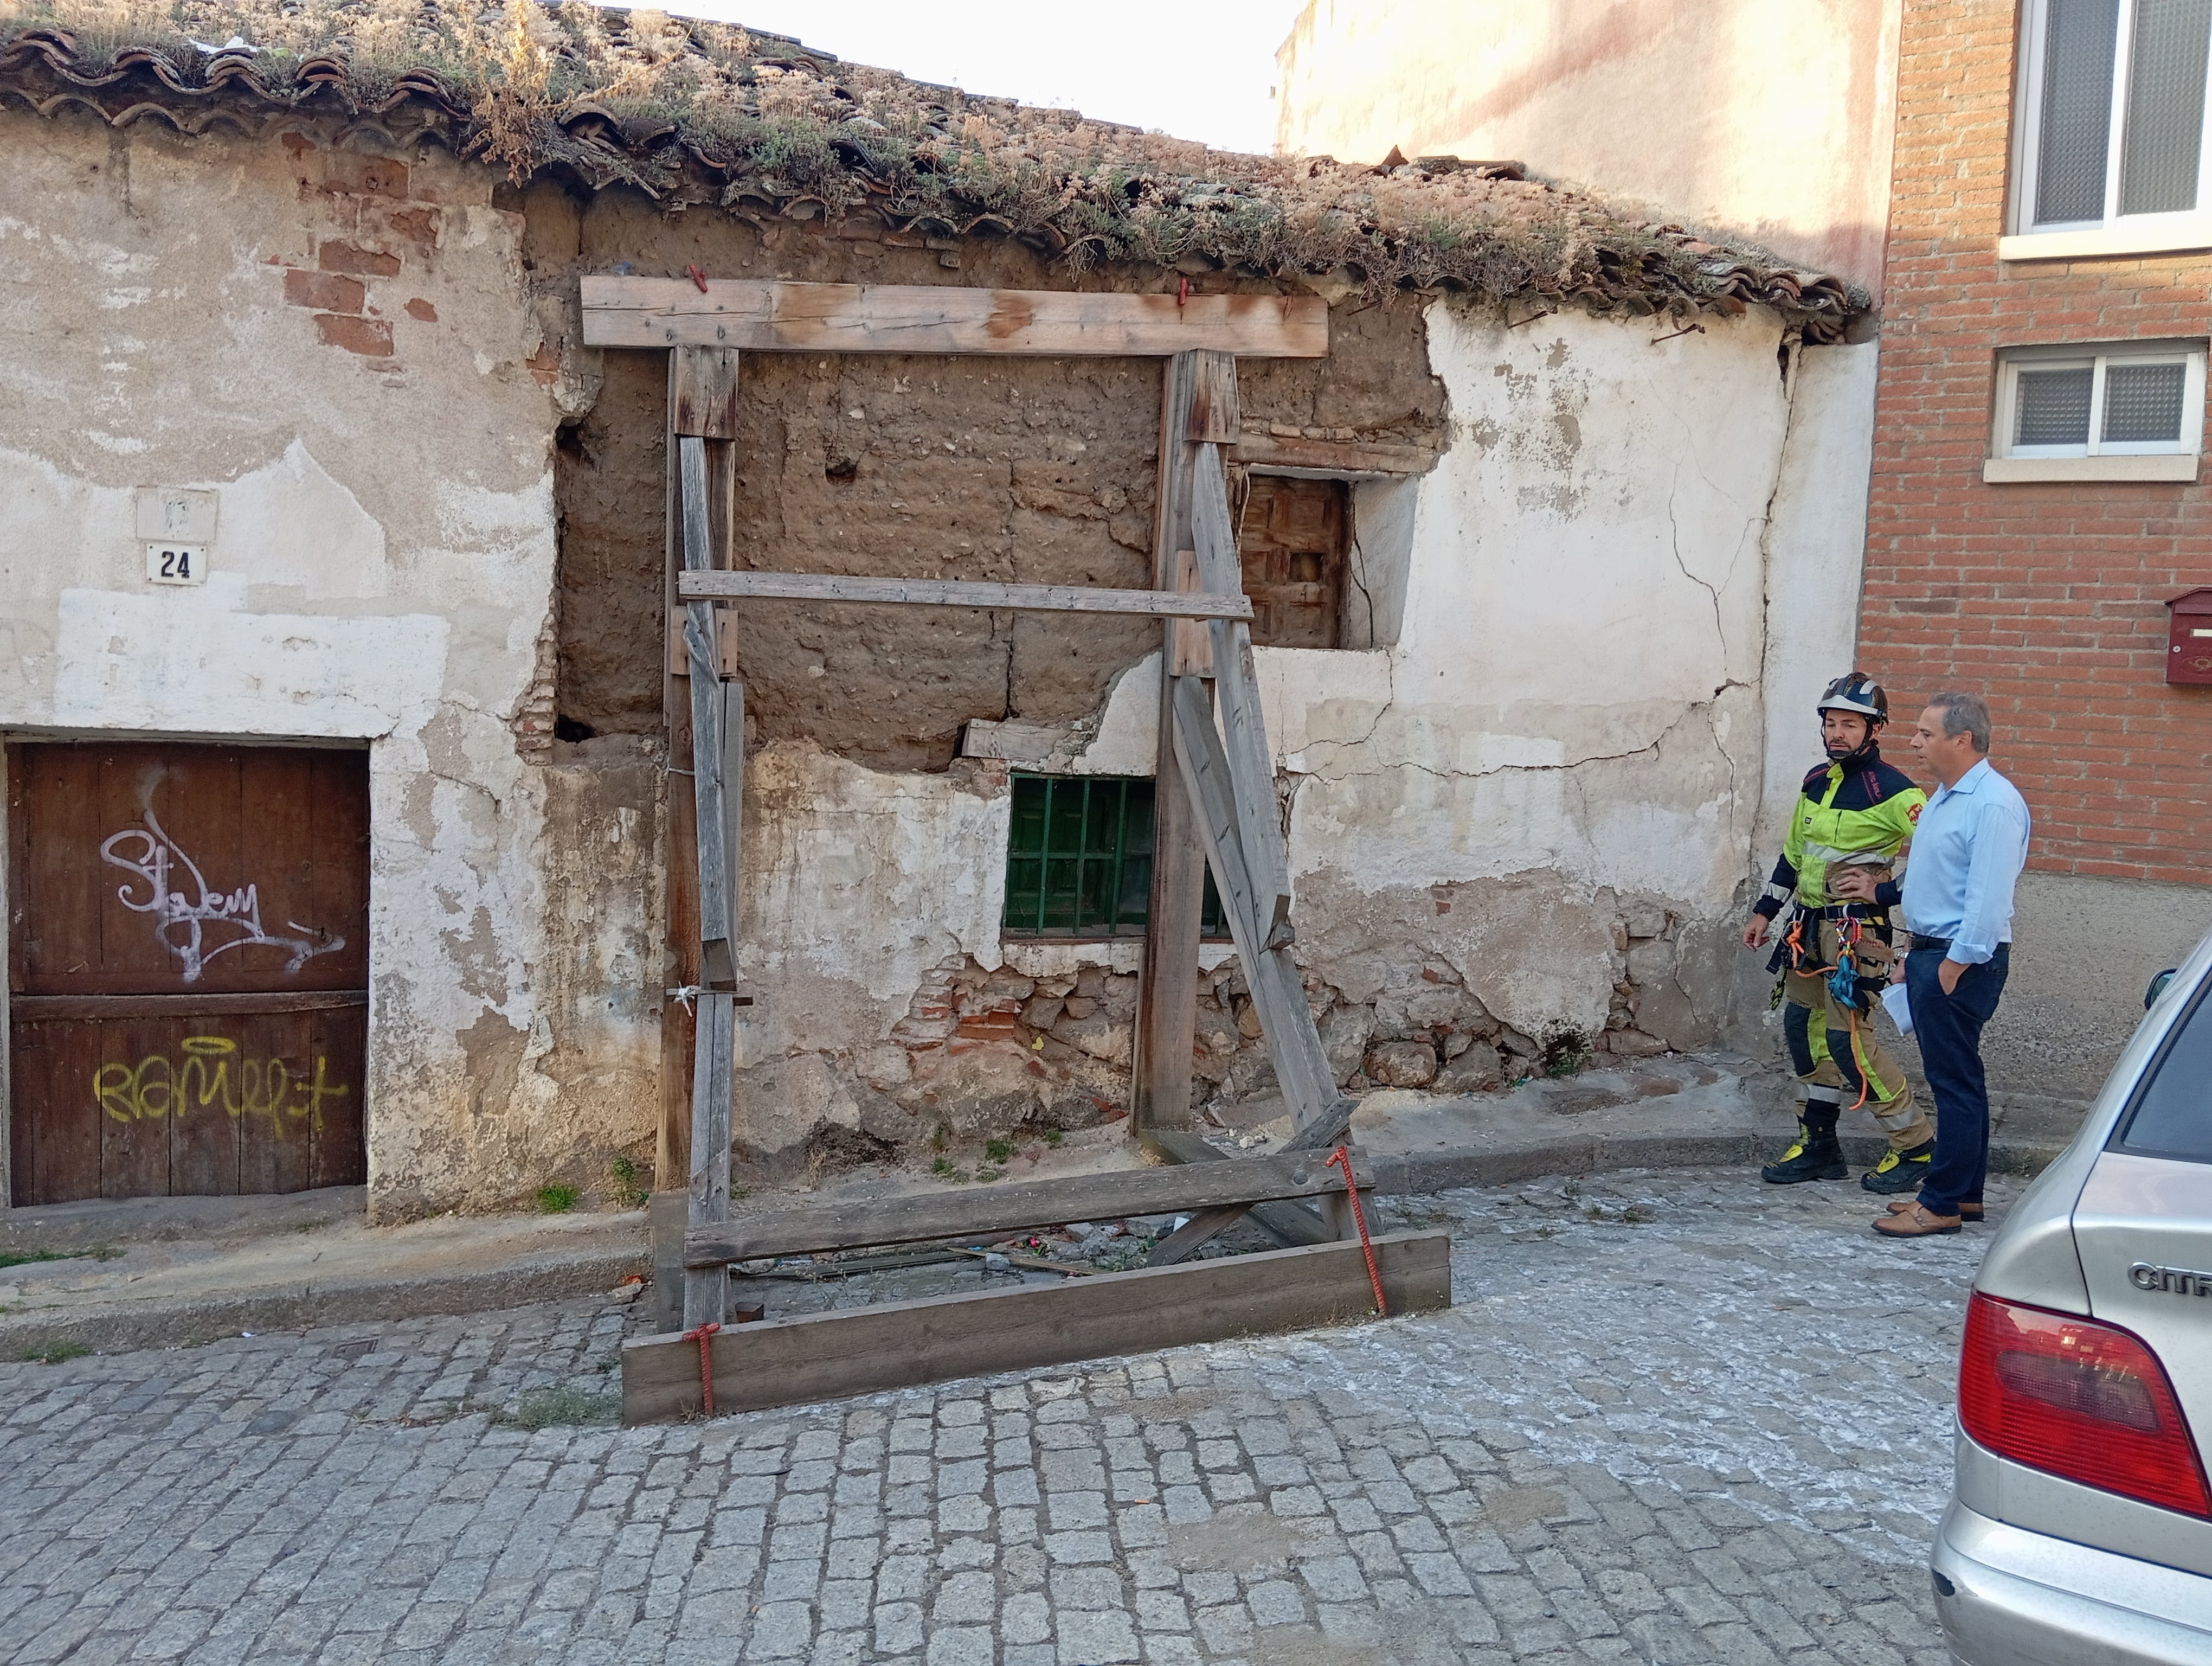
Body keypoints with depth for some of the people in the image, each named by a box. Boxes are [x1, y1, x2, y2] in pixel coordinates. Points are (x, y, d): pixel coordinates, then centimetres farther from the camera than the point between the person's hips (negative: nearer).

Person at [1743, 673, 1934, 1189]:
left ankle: (1916, 1146, 7)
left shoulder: (1892, 792, -13)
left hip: (1857, 929, -8)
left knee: (1847, 1039, -9)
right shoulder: (1817, 780, 12)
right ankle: (1818, 1147, 21)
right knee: (1803, 1028, 10)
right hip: (1808, 924, 8)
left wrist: (1884, 891, -19)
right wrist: (1765, 911, 22)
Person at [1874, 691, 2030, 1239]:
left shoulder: (1994, 803, -17)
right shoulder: (1944, 797, 16)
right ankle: (1964, 1193, 24)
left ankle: (1943, 1203, 1)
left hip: (1962, 960, -10)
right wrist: (1916, 956, 20)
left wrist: (1953, 965, -21)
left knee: (1955, 1080, -5)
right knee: (1953, 1078, 15)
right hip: (1931, 951, 10)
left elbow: (1989, 898, -22)